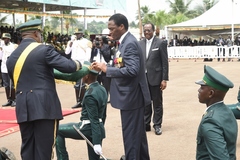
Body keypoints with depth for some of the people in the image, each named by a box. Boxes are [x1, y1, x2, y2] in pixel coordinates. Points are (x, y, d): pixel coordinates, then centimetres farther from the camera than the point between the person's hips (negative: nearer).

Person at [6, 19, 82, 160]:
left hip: (23, 107, 6)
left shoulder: (12, 57, 12)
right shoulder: (44, 49, -8)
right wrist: (78, 63, 7)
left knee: (27, 147, 13)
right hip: (44, 105, -6)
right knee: (44, 147, 1)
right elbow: (68, 66, -14)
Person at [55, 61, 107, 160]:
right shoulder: (102, 89, 7)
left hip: (87, 128, -8)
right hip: (100, 128, 8)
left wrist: (97, 143, -21)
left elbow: (94, 120, -22)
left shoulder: (90, 95, -20)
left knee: (58, 130, 6)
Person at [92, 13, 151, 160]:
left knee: (131, 134, -1)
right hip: (132, 95, 10)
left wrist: (106, 69, -22)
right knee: (138, 133, 19)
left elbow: (132, 70, -28)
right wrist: (106, 67, 3)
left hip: (131, 96, -10)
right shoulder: (126, 41, 11)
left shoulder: (130, 43, -19)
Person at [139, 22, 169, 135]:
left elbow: (165, 62, -5)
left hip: (155, 77, -3)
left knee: (157, 103, 5)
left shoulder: (161, 43, -4)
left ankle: (157, 125, 15)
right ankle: (146, 124, 20)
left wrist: (164, 79, -9)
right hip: (143, 78, 3)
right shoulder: (140, 44, 7)